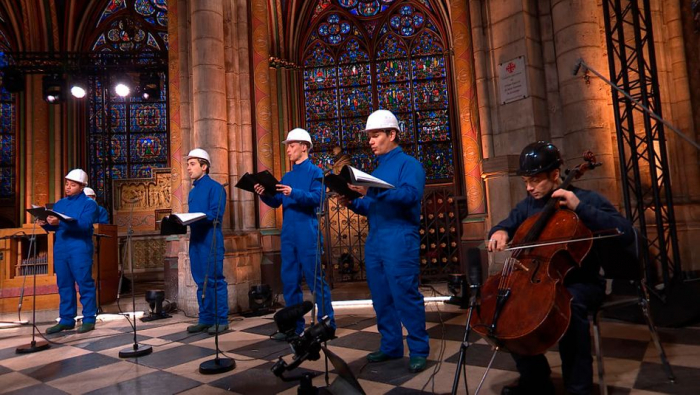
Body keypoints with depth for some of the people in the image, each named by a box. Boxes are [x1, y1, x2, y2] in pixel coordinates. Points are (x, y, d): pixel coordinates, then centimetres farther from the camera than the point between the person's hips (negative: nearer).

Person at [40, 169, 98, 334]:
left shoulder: (89, 203, -3)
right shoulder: (59, 203, 18)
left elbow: (84, 224, -18)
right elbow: (54, 226, 17)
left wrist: (60, 223, -30)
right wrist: (46, 224, -5)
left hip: (80, 249, -7)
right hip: (60, 249, 7)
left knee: (84, 284, -3)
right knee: (64, 285, 10)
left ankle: (89, 319, 3)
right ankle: (66, 320, 18)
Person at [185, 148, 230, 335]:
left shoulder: (214, 187, -5)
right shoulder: (192, 191, 19)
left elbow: (216, 215, -15)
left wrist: (194, 218, -24)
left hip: (211, 240, -8)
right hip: (195, 240, 8)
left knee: (215, 281, -3)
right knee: (201, 282, 11)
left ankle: (221, 320, 4)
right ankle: (205, 319, 19)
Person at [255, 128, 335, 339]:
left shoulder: (314, 172, -1)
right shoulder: (287, 176, 18)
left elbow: (317, 198, -15)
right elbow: (276, 202, 13)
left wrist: (294, 193, -27)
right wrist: (264, 194, -6)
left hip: (307, 233, -7)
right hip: (288, 234, 7)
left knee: (315, 279, -3)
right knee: (289, 280, 9)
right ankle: (295, 325, 20)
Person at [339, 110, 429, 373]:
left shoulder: (408, 163, -4)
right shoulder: (377, 170, 19)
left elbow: (411, 194, -22)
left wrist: (374, 192, -30)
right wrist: (353, 203, 4)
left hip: (399, 240, -8)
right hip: (374, 242, 8)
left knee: (405, 296, -4)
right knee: (381, 298, 12)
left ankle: (419, 350, 9)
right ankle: (391, 346, 24)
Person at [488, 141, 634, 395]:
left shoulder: (587, 199, -6)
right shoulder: (527, 206, 8)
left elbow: (626, 234, -17)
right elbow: (506, 225, 17)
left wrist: (580, 207, -24)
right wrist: (499, 232, -9)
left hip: (582, 283, -5)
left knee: (569, 303, -36)